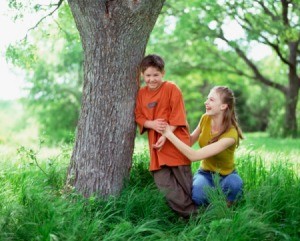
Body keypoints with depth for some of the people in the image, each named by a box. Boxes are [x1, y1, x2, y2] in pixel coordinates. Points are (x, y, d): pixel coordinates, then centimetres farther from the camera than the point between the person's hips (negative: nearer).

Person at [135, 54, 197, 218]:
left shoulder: (171, 88, -5)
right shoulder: (141, 93, 9)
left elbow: (177, 116, -8)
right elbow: (138, 117, 9)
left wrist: (166, 136, -16)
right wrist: (151, 124, -11)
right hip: (156, 145, 5)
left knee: (184, 182, 0)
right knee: (162, 181, -3)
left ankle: (194, 212, 16)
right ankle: (190, 213, 6)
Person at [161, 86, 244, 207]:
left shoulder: (230, 134, -30)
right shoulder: (205, 118, -13)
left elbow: (194, 156, -35)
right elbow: (190, 141, 3)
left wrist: (169, 134, -32)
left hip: (226, 175, -3)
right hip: (205, 172, 3)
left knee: (234, 184, -39)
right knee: (198, 195, -33)